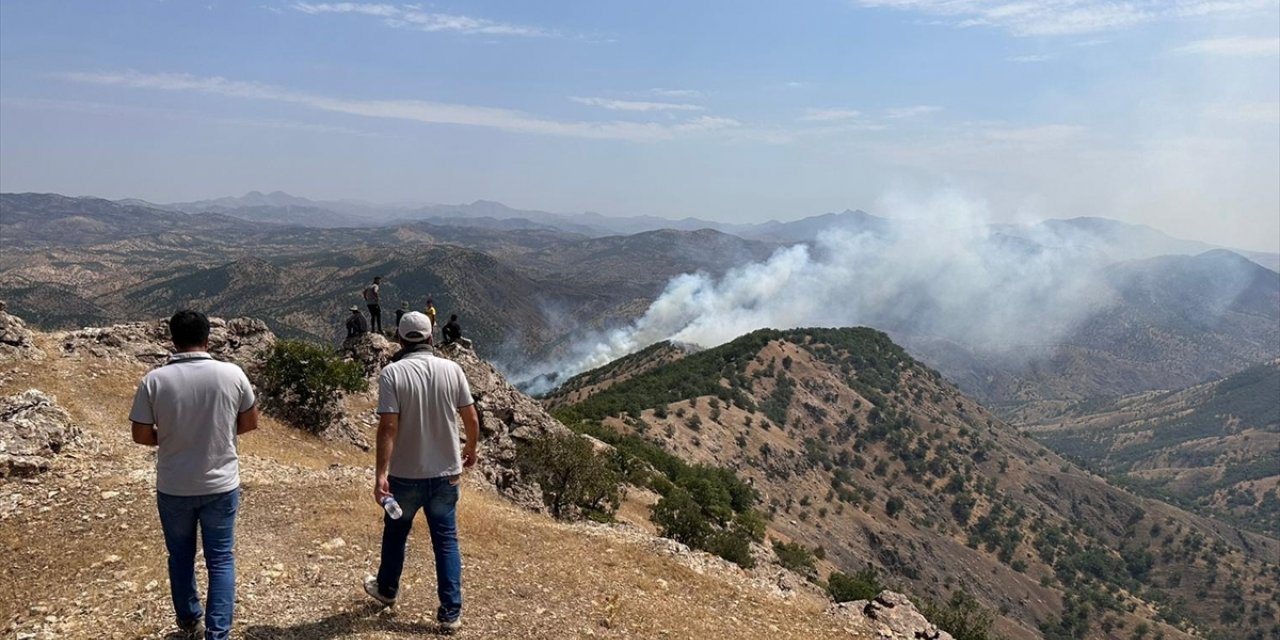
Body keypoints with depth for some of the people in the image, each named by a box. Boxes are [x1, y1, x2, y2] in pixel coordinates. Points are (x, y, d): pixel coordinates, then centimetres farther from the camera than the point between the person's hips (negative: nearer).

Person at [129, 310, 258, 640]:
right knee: (221, 559, 11)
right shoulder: (232, 374, -12)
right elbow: (250, 422, 0)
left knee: (180, 556, 21)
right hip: (221, 486, -1)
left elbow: (141, 435, -6)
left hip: (173, 488, 1)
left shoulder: (155, 380, -13)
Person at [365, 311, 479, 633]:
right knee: (446, 539, 9)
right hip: (446, 473, 2)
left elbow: (388, 426, -20)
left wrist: (380, 473, -19)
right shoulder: (451, 369, -5)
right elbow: (472, 419, 0)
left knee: (395, 533, 22)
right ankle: (451, 612, 10)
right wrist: (470, 450, 18)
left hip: (405, 475, -1)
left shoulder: (392, 373, -14)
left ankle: (386, 589, 44)